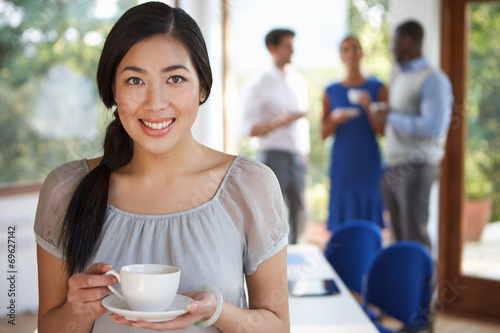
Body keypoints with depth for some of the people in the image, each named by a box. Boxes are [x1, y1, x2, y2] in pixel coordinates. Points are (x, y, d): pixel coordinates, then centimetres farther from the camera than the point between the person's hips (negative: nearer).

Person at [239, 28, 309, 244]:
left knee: (299, 216, 8)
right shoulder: (257, 84, -5)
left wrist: (305, 152, 14)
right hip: (272, 154, -6)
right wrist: (279, 122, -22)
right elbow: (247, 129, -11)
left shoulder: (299, 81, 14)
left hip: (296, 156, 6)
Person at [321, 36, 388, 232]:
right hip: (341, 163, 1)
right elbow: (323, 134, 8)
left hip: (368, 164, -1)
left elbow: (383, 131, -1)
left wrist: (368, 107, -15)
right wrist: (334, 119, -11)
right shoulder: (331, 92, 9)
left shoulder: (377, 89, 4)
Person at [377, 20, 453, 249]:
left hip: (416, 168, -8)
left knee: (414, 238, -5)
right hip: (391, 169, 8)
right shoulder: (399, 77, 17)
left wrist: (392, 118, -12)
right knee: (398, 237, 10)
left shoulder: (433, 79, -10)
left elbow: (433, 128, -20)